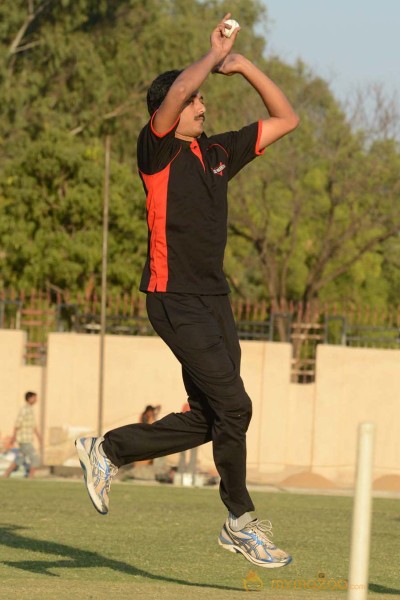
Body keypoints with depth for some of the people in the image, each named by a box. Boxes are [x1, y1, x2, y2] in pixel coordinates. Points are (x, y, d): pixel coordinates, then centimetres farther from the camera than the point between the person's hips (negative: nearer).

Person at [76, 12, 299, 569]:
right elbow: (176, 93, -26)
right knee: (233, 406, -12)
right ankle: (241, 521, 1)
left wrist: (245, 65, 9)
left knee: (207, 420, 8)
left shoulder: (219, 152, 14)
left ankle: (107, 450, 24)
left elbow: (285, 120, 19)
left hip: (214, 298, 8)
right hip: (174, 298, -8)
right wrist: (215, 54, -12)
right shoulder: (158, 150, -6)